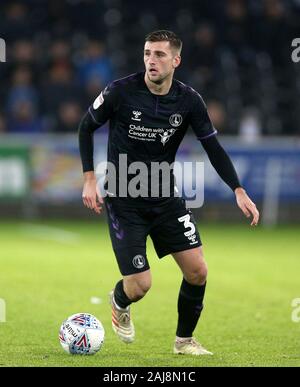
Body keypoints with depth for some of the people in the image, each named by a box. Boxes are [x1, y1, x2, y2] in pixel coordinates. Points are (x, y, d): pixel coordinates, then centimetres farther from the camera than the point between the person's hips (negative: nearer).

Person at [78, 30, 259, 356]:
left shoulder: (188, 100, -8)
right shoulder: (121, 91, -16)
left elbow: (213, 148, -1)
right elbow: (86, 127, -1)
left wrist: (238, 190, -13)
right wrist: (89, 179, -7)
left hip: (165, 197, 4)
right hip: (124, 202, -4)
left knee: (197, 271, -5)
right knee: (140, 285, -10)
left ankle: (184, 341, 18)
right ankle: (119, 303, 29)